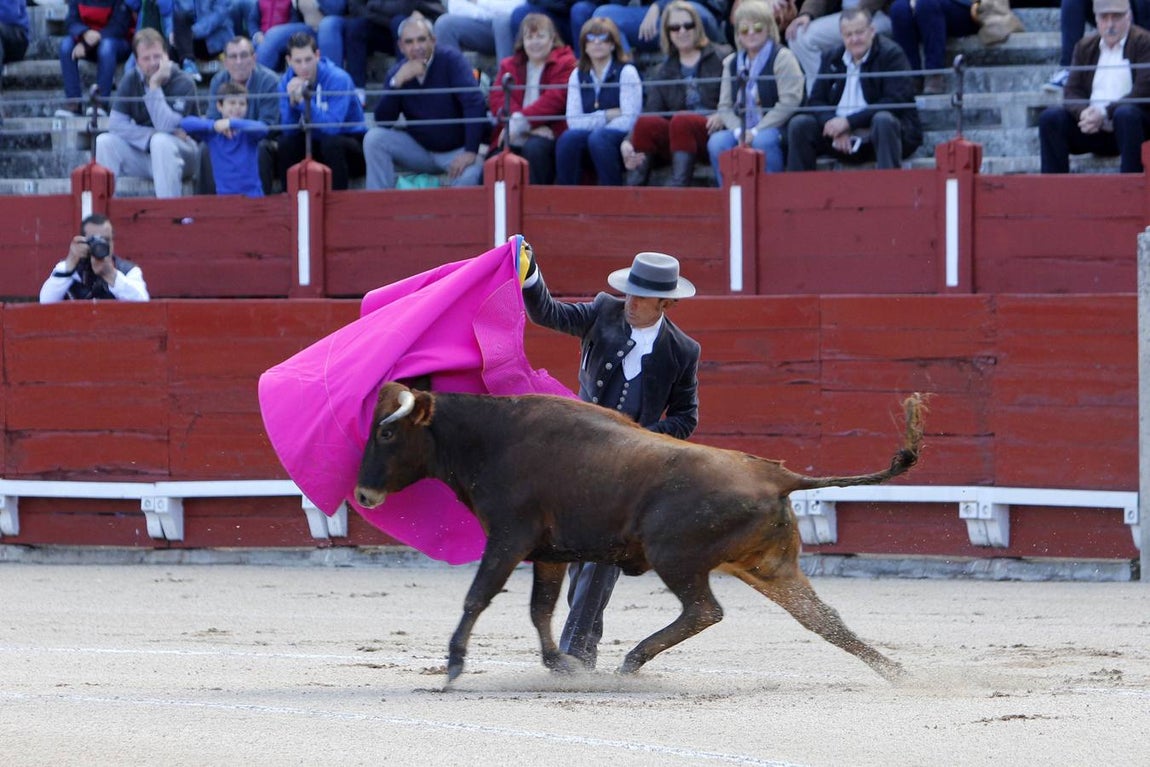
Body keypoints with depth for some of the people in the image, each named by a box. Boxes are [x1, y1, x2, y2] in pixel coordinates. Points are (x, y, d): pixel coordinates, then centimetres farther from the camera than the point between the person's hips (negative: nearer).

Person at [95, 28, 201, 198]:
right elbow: (116, 124, -9)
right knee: (105, 142, -19)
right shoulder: (130, 80, 0)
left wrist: (154, 86, -26)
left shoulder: (183, 83, -14)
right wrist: (151, 138, -21)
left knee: (161, 142, -36)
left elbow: (167, 128, -26)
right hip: (143, 155, 4)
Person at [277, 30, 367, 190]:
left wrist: (303, 100, -39)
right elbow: (288, 130, -14)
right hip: (315, 143, 4)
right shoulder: (287, 81, -8)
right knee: (286, 144, -22)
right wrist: (292, 101, -30)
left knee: (331, 143, -34)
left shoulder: (338, 79, -22)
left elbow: (332, 127, -33)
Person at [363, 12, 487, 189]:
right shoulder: (398, 71, -2)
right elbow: (383, 121, -11)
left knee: (469, 175, -37)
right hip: (419, 150, 4)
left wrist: (471, 152, -31)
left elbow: (475, 104, -24)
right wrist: (397, 81, -25)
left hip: (456, 150, -4)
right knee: (374, 138, -18)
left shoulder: (451, 60, -14)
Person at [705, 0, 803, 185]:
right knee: (717, 142, -24)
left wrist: (756, 132, -17)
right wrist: (739, 132, -11)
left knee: (762, 141, -37)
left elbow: (789, 102, -12)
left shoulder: (782, 57, -2)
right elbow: (725, 106, 11)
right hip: (741, 130, 5)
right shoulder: (732, 63, 16)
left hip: (775, 129, -5)